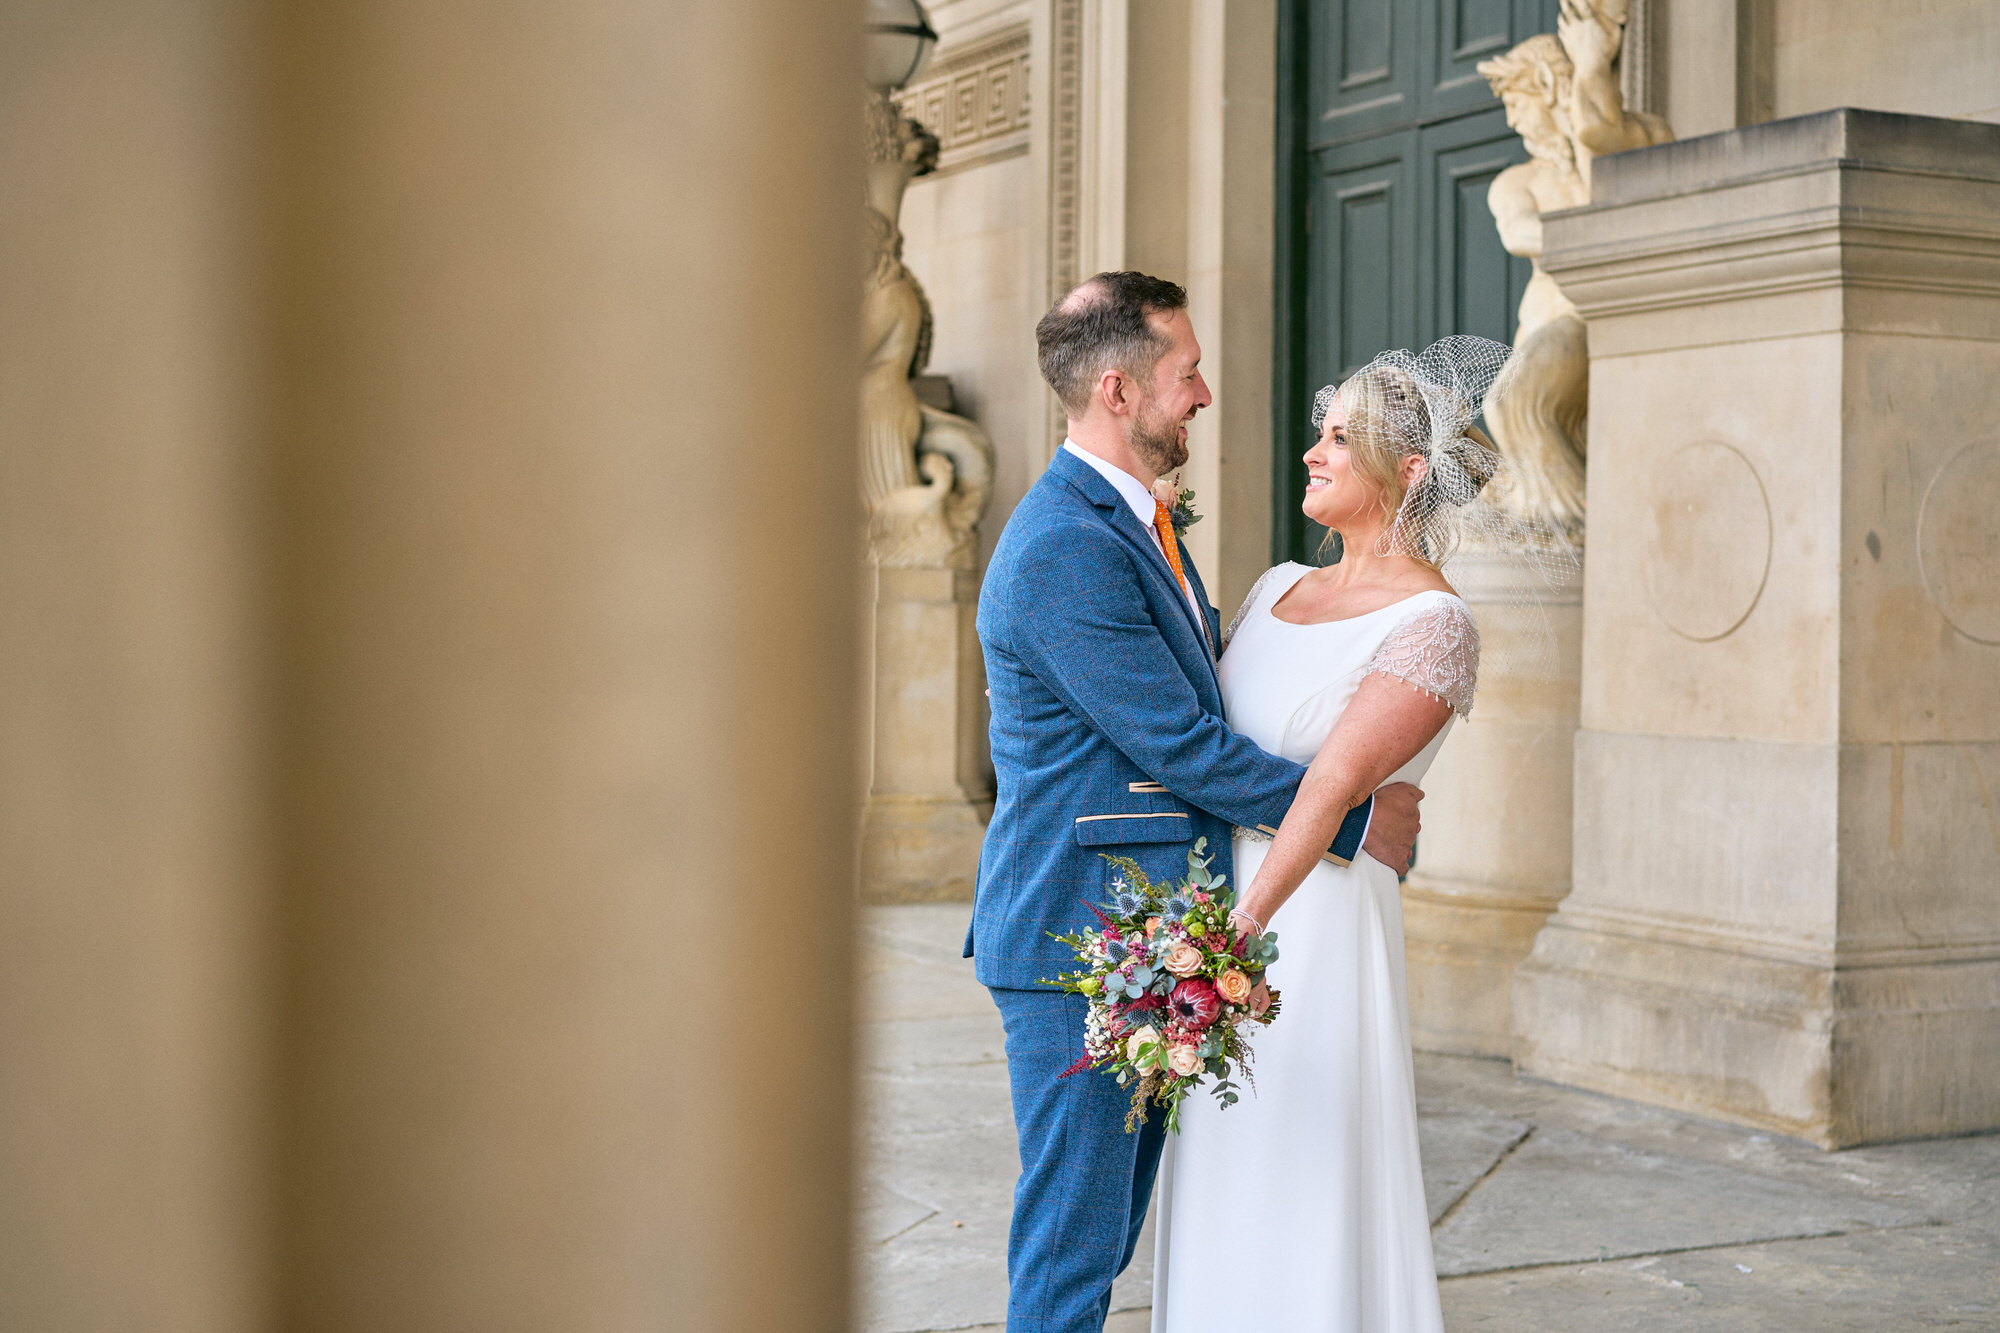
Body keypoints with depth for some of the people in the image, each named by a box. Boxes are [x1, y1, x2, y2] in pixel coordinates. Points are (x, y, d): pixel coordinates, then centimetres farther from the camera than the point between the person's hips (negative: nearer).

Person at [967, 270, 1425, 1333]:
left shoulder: (1133, 521, 14)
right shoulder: (1064, 549, -20)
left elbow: (1201, 687, 25)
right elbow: (1182, 747, -19)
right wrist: (1354, 822, -9)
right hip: (1079, 936, -10)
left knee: (1105, 1221, 17)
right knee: (1073, 1229, -1)